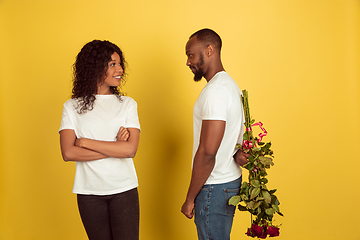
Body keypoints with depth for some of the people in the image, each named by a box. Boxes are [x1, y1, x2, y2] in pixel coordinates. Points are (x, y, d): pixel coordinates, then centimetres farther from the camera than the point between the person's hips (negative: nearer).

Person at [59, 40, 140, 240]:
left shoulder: (127, 104, 3)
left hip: (124, 190, 0)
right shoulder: (72, 107, 2)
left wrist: (86, 142, -10)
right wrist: (115, 147, -13)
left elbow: (131, 149, -10)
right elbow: (68, 153, -11)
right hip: (89, 193, 0)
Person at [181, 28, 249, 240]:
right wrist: (239, 153, -5)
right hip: (231, 180, 10)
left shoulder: (215, 91, -20)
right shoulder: (230, 84, 13)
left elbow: (207, 152, -24)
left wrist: (190, 198, -16)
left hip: (214, 187, -10)